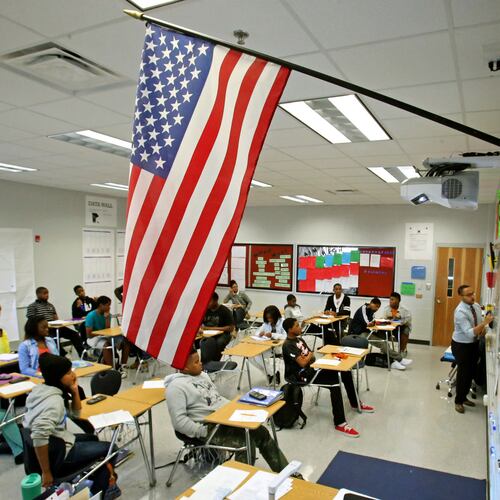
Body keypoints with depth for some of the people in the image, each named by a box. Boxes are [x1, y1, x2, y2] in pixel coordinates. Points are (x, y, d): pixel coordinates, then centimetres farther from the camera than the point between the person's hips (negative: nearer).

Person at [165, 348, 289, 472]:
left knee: (261, 432, -2)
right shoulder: (176, 386, -14)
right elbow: (179, 421, -19)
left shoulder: (202, 375, 14)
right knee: (246, 443, -24)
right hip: (209, 426, -8)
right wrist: (204, 432, -21)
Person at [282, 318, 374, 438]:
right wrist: (309, 355, -5)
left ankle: (355, 403, 19)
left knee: (345, 371, -1)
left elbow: (312, 357, 13)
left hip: (311, 368, 9)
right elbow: (302, 363, -24)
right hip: (302, 375, -9)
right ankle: (339, 423, -25)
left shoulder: (299, 339, 12)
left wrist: (309, 356, -11)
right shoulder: (288, 345, -17)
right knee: (335, 382, -27)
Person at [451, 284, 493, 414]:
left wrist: (484, 329, -11)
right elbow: (470, 333, -34)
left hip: (474, 344, 8)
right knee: (464, 373, 2)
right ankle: (458, 401, 23)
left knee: (472, 371, 18)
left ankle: (464, 397, 37)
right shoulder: (460, 312, -29)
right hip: (461, 345, -8)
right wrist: (484, 323, -42)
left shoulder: (476, 306, -4)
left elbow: (479, 323, 10)